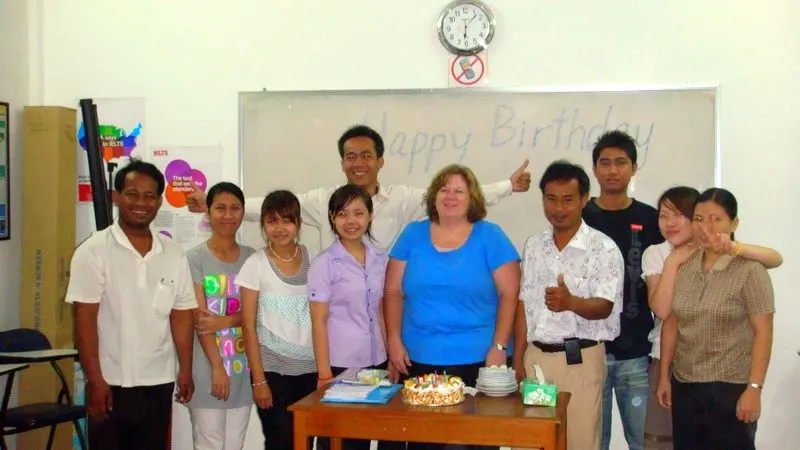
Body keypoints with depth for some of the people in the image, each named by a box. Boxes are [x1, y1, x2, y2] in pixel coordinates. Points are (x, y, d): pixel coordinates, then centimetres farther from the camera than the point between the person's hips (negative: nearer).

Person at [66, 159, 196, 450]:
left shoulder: (173, 254, 5)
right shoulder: (93, 251, -8)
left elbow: (181, 315, 8)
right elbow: (84, 318, -10)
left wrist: (186, 370, 5)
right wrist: (94, 380, -14)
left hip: (159, 383, 4)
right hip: (112, 383, -4)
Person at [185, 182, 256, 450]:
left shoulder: (251, 258, 8)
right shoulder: (195, 259, -5)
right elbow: (199, 319, -10)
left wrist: (225, 321, -15)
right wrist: (217, 366, -15)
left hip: (243, 365, 4)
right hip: (208, 367, -4)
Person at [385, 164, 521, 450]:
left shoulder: (490, 236, 1)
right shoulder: (413, 235, 7)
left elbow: (509, 294, -2)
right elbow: (393, 292, 8)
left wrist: (499, 346, -8)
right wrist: (394, 340, -1)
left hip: (477, 359, -2)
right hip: (419, 358, 2)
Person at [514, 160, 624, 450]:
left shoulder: (603, 248, -7)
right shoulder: (533, 246, 9)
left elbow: (604, 306, -16)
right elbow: (524, 304, 10)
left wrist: (571, 302, -37)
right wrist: (518, 360, 6)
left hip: (579, 360, -4)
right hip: (535, 357, 5)